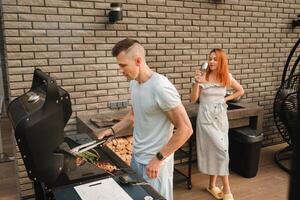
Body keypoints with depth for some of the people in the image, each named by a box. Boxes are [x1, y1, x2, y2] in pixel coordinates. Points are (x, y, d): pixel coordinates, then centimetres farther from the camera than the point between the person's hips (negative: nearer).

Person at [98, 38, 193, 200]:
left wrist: (158, 158, -20)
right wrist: (113, 130, 9)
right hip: (136, 157, 8)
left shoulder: (160, 87, -25)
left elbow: (185, 129, -23)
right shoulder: (134, 82, 2)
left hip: (155, 162, -8)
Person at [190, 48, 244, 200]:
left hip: (221, 117, 4)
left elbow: (240, 91, 17)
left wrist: (226, 99, 4)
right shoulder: (203, 76, -10)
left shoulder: (227, 77, 1)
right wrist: (197, 82, -23)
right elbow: (193, 99, -10)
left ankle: (212, 185, 27)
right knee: (221, 150, -8)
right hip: (206, 117, -4)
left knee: (215, 150, 10)